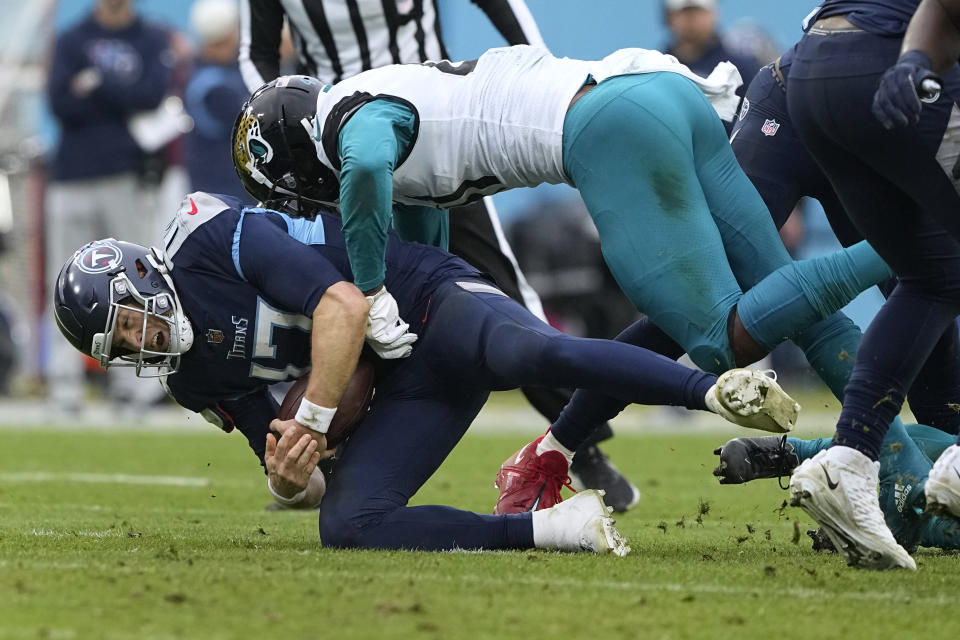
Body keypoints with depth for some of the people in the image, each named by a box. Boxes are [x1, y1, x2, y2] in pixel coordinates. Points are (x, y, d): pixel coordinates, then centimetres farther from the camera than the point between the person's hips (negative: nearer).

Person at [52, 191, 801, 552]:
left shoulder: (213, 238, -11)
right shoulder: (195, 377, 11)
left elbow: (346, 306, -19)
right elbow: (280, 464, 15)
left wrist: (313, 420, -20)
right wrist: (290, 480, -9)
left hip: (433, 304, -7)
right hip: (405, 388, 7)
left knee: (531, 351, -41)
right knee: (346, 524, -18)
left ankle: (718, 390, -42)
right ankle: (556, 529, -21)